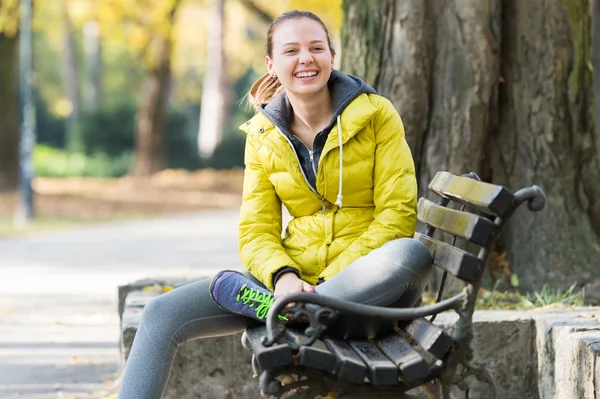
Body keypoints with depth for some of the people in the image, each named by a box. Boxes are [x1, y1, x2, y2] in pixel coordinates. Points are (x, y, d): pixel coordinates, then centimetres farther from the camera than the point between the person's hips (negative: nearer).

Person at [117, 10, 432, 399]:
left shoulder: (376, 115, -3)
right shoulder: (263, 135, 7)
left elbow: (398, 212, -9)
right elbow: (256, 230, 4)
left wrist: (324, 285, -19)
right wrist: (283, 276, -20)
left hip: (366, 283, -3)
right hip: (294, 276, 3)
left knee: (412, 253, -39)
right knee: (163, 315, -12)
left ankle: (265, 302, -30)